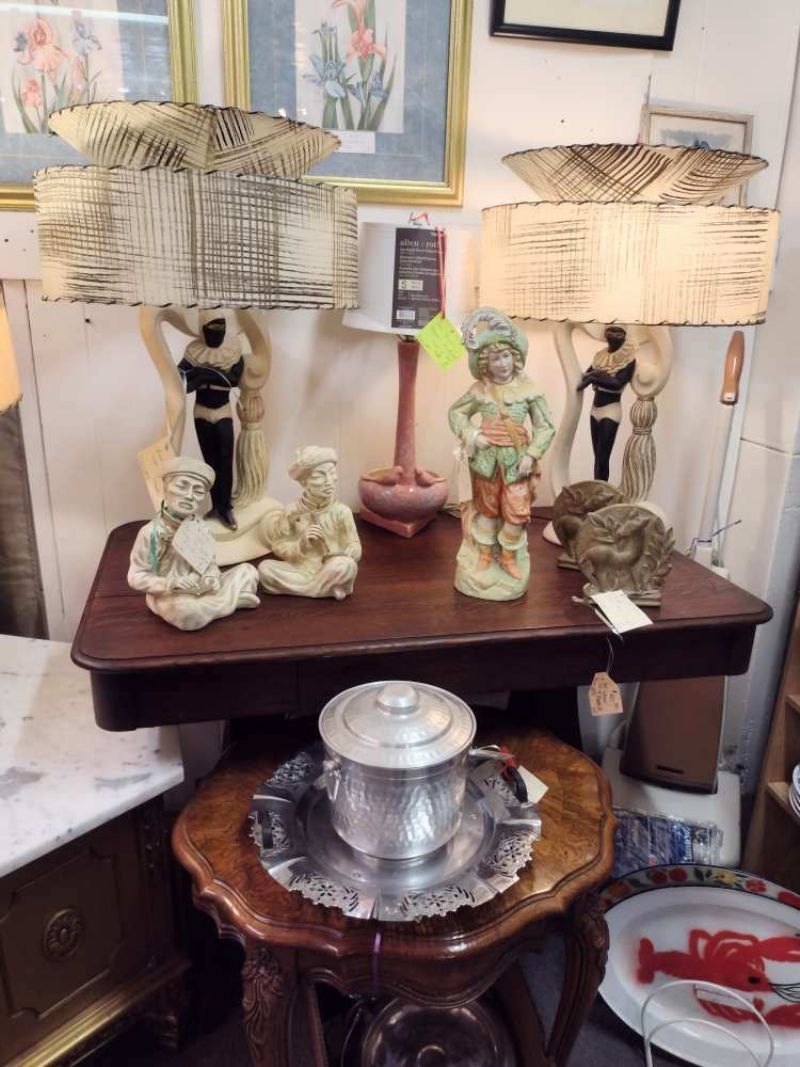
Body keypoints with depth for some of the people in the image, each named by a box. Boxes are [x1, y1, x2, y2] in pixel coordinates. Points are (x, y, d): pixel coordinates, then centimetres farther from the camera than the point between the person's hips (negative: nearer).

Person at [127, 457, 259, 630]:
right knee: (187, 610, -38)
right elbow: (136, 577, -15)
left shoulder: (201, 529, -1)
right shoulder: (151, 532, -17)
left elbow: (211, 564, 7)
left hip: (203, 591, 5)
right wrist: (172, 585, -29)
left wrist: (212, 578, -18)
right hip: (170, 596, -5)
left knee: (248, 570, 1)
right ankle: (234, 599, -13)